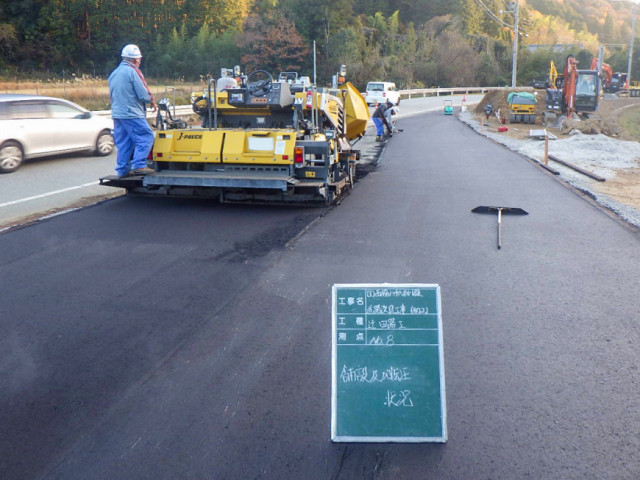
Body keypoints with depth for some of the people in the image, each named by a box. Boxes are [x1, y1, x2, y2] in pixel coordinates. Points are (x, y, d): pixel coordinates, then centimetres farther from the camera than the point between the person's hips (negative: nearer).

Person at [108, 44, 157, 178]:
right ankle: (139, 165, -14)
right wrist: (152, 102, 5)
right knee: (145, 137, -6)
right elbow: (143, 95, -12)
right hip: (132, 113, -9)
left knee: (123, 143, 11)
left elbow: (111, 95, 24)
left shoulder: (113, 73, 18)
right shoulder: (132, 72, -10)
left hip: (116, 113, 9)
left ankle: (123, 169, 12)